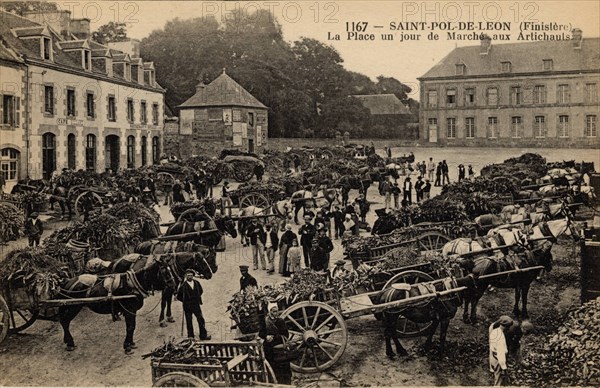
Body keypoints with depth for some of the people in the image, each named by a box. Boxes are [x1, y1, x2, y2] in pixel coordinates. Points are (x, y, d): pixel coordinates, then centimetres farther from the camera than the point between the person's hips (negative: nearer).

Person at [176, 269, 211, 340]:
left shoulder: (196, 283, 2)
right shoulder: (183, 285, -9)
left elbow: (200, 291, 20)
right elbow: (178, 296, -2)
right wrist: (185, 301, -1)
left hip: (196, 305, 3)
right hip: (187, 306, -3)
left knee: (201, 320, 4)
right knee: (189, 322, 5)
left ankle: (203, 335, 12)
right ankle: (190, 336, 15)